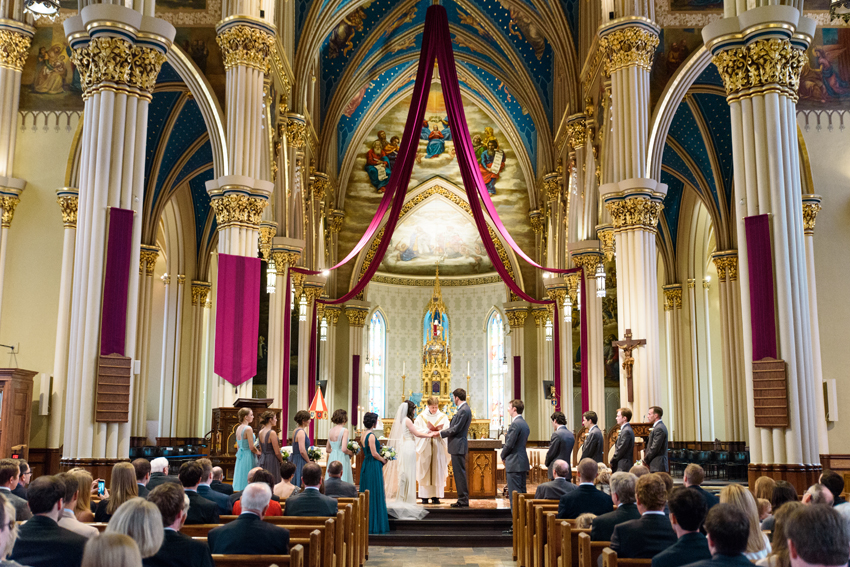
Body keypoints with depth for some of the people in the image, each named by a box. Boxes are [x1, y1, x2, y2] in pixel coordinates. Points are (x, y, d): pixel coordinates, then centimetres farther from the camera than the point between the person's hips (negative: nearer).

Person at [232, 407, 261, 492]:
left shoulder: (238, 428, 9)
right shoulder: (248, 429, -16)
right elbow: (251, 447, -16)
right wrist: (259, 453, -2)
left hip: (240, 456, 9)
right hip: (248, 456, -9)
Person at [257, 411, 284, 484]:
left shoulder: (260, 432, 7)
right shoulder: (272, 433, -16)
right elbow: (277, 452, -13)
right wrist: (282, 461, 2)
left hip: (262, 460, 8)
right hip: (271, 461, -8)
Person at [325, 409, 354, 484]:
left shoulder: (330, 431, 8)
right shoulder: (344, 430, -11)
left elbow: (327, 450, 15)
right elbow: (344, 449, -18)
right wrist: (351, 453, 0)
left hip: (332, 459, 7)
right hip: (342, 460, -7)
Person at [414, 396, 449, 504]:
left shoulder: (443, 417, 6)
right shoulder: (421, 417, 4)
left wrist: (439, 433, -18)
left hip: (438, 448, 1)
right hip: (425, 447, -1)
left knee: (438, 471, -1)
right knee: (425, 470, -2)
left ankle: (436, 496, 3)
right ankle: (424, 496, 2)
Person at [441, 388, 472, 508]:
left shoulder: (464, 410, -17)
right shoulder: (462, 409, 16)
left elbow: (456, 429, -19)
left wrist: (441, 433, -10)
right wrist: (442, 431, 10)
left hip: (458, 446, -10)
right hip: (457, 446, 10)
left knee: (460, 473, -6)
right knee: (459, 473, 13)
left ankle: (463, 501, -3)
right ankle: (462, 499, 18)